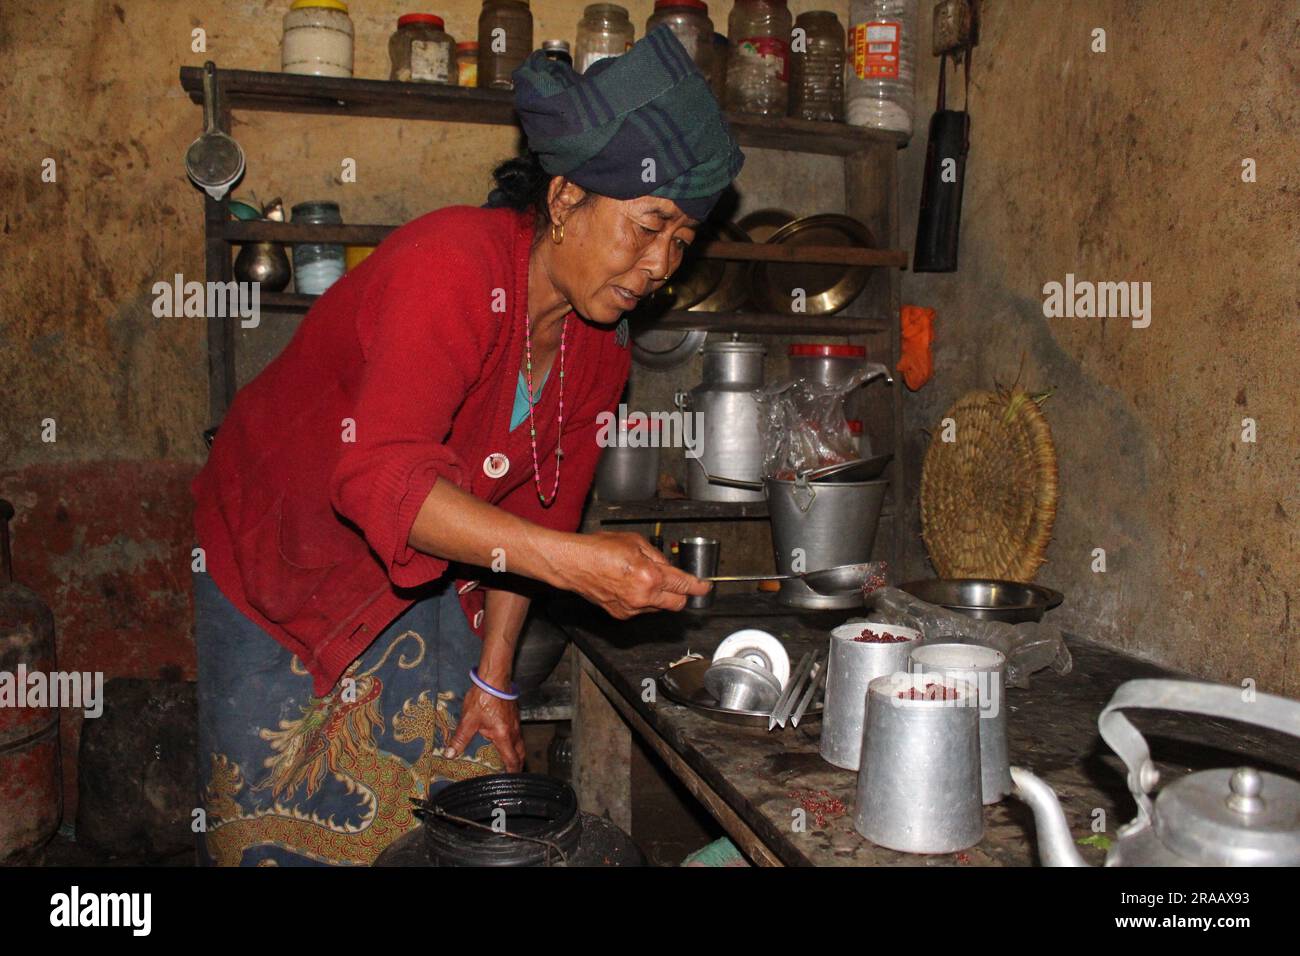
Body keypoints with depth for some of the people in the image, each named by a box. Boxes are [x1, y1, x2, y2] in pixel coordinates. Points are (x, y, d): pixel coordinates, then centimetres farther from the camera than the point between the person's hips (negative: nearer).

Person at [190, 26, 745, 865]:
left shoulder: (601, 351, -8)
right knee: (282, 824, 7)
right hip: (275, 556, -5)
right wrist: (574, 562, -49)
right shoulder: (451, 267, -31)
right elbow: (381, 477, -42)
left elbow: (535, 510, -1)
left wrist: (493, 678, -2)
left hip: (423, 573, 6)